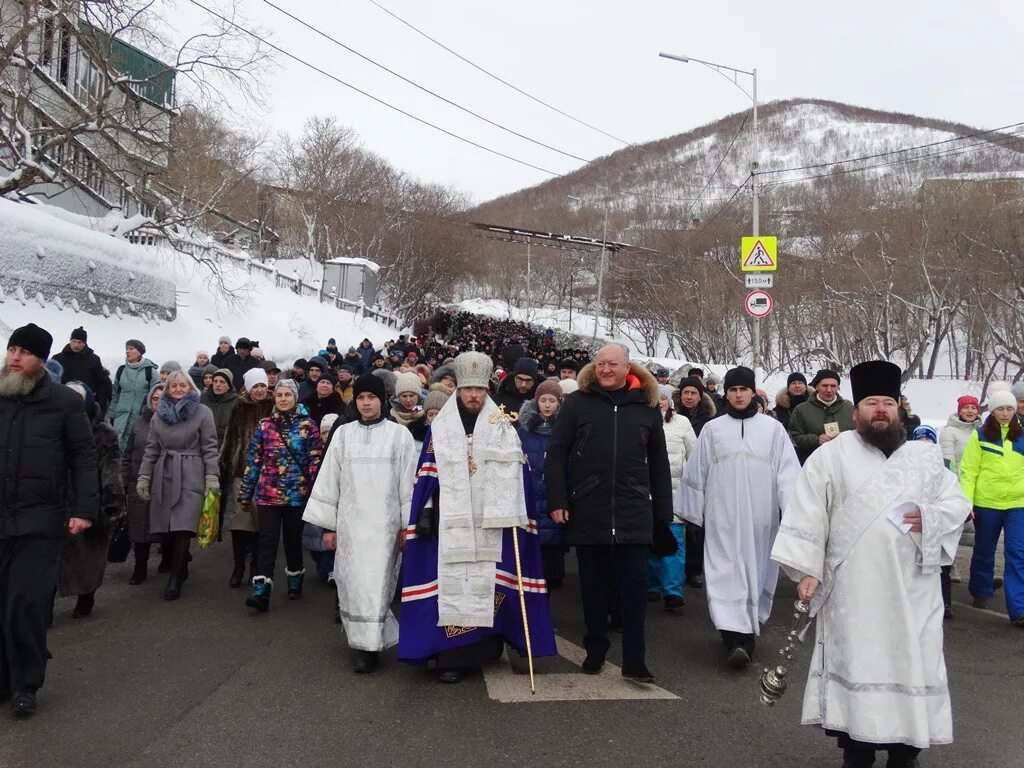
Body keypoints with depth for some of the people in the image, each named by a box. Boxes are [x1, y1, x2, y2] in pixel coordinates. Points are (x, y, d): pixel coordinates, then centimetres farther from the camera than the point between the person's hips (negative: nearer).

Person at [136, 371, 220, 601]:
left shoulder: (203, 412, 2)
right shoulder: (159, 414, 15)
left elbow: (209, 447, -1)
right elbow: (151, 449, 16)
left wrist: (212, 476, -8)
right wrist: (143, 476, 8)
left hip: (191, 477, -4)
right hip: (163, 476, 4)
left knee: (183, 529, -11)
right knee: (164, 529, 0)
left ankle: (175, 579, 0)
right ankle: (178, 570, 18)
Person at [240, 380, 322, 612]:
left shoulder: (307, 426, -1)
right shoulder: (264, 425, 5)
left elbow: (315, 461, -2)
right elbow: (253, 460, 8)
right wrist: (245, 492, 7)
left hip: (297, 494, -1)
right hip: (268, 493, 1)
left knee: (293, 539, 11)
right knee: (267, 541, -6)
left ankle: (295, 583, 31)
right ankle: (261, 593, -10)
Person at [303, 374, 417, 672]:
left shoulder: (399, 434, 1)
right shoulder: (343, 434, 7)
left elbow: (408, 482, 1)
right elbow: (329, 480, 8)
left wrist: (407, 524, -3)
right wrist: (328, 525, 5)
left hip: (384, 522, -2)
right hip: (350, 522, 2)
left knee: (376, 583, -3)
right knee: (353, 584, 4)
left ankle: (368, 647, 5)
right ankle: (365, 643, 21)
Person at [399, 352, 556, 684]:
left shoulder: (502, 426, 7)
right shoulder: (440, 427, 8)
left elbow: (514, 473, 2)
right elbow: (427, 474, 8)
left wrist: (511, 513, -8)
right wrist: (425, 513, 0)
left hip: (492, 521, 0)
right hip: (450, 522, 0)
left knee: (488, 585, 2)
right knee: (452, 584, -2)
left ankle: (487, 645, 17)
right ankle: (451, 656, 2)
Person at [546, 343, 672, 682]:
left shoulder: (647, 407, 6)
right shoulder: (578, 403, 2)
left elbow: (659, 463, 10)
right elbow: (556, 454, 1)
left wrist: (663, 511, 8)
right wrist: (557, 501, -7)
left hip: (634, 513, 0)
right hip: (588, 511, 0)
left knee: (634, 583, 0)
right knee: (594, 584, 10)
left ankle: (633, 660, 8)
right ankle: (595, 651, 24)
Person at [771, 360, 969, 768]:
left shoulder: (927, 456, 10)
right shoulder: (831, 455, 0)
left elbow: (957, 503, 10)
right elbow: (806, 516, -4)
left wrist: (930, 518, -12)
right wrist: (806, 569, -10)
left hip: (912, 591, 3)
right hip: (852, 592, -2)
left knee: (912, 667, 6)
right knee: (854, 666, 3)